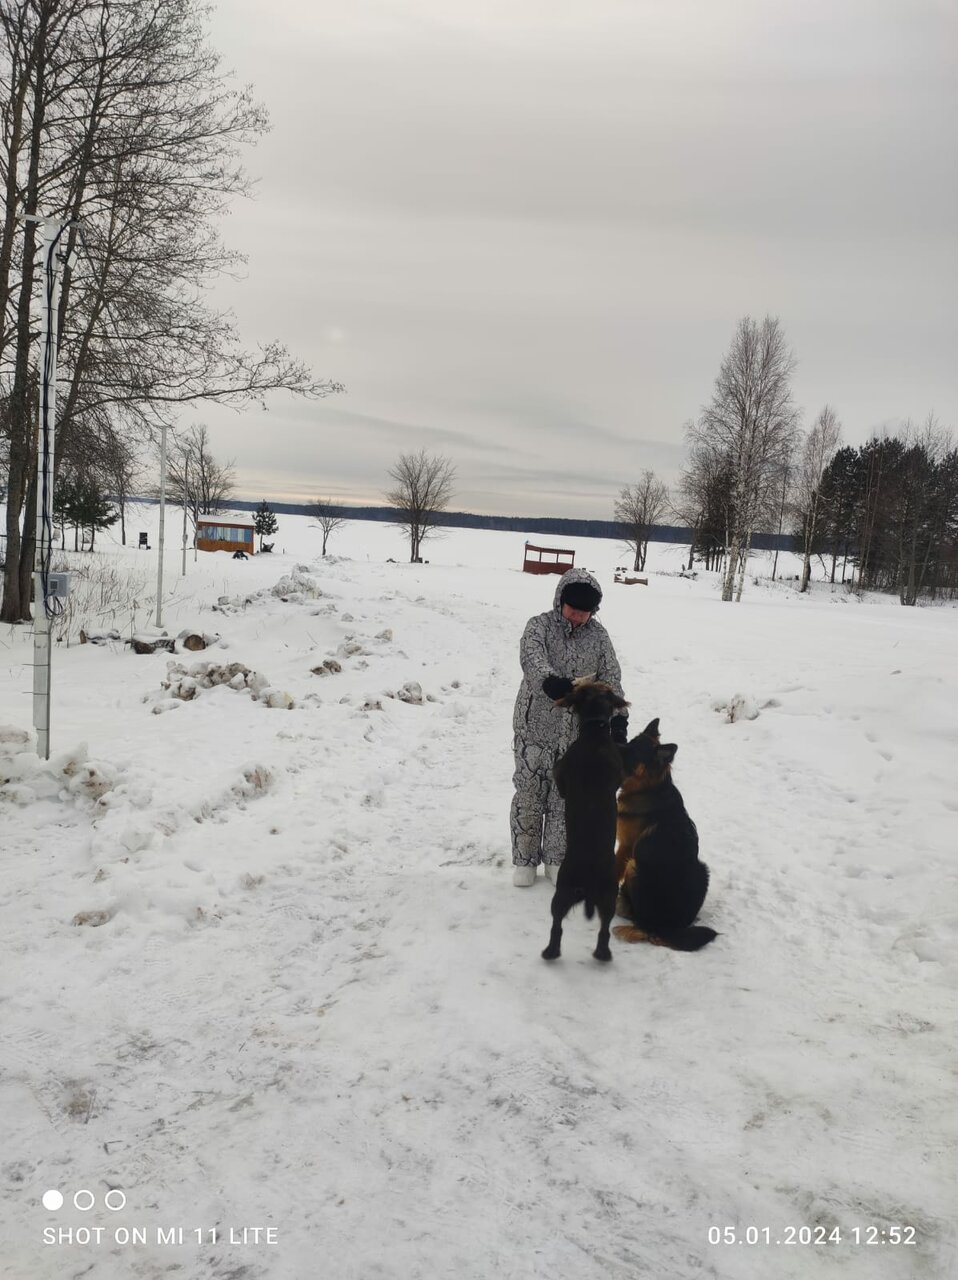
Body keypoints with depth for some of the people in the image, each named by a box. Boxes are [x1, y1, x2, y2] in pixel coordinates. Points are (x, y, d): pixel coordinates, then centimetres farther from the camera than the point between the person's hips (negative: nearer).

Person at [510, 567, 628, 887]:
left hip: (577, 733, 3)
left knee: (566, 798, 10)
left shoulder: (598, 636, 2)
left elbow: (610, 678, 3)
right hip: (535, 727, -3)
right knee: (530, 795, 4)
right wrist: (549, 680, -50)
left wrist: (617, 717, -10)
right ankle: (524, 860, 19)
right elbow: (531, 657, -29)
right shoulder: (540, 626, -9)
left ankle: (556, 859, 25)